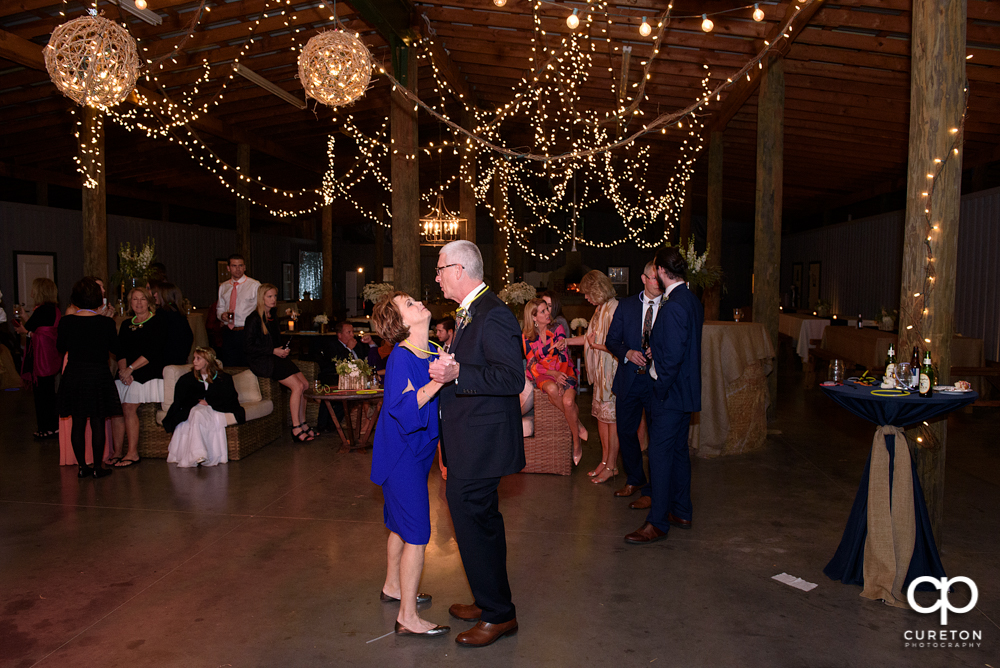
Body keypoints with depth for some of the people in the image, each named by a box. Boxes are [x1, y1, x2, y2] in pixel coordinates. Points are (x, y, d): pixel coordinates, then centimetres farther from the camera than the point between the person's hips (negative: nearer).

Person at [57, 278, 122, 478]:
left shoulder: (66, 322, -6)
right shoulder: (106, 323, -11)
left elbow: (60, 347, 8)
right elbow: (115, 349, 2)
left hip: (73, 377, 2)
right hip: (98, 377, -2)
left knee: (78, 424, 11)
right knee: (98, 424, 5)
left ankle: (82, 466, 17)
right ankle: (98, 467, 10)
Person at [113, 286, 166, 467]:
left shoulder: (156, 323, 1)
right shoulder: (126, 325, 19)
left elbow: (152, 352, -9)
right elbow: (120, 351, 10)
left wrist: (130, 368, -14)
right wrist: (123, 370, -8)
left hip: (147, 374, -5)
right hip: (126, 374, 5)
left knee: (129, 408, -16)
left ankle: (132, 453, -10)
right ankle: (118, 452, -1)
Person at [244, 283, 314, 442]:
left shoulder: (273, 317, 14)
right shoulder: (254, 319, -10)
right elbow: (249, 347, -13)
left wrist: (283, 349, 5)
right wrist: (273, 351, -16)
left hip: (276, 357, 8)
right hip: (262, 361, -8)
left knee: (305, 384, -7)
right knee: (297, 386, -20)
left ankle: (302, 424, 2)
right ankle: (296, 428, -13)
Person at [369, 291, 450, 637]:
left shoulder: (431, 351, 4)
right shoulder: (400, 358, -21)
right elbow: (402, 407, -29)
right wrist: (438, 380, -35)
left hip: (414, 451, 9)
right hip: (402, 454, -9)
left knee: (402, 525, 23)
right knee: (417, 535, -5)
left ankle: (393, 586, 41)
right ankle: (408, 617, 6)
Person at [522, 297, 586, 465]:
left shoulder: (558, 329, 1)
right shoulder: (527, 336, 1)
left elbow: (563, 356, -4)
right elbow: (533, 363, -2)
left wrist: (561, 379, -20)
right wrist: (554, 374, -17)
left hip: (563, 371, 0)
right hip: (543, 374, 0)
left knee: (568, 401, -30)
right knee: (552, 389, -37)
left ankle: (577, 443, -11)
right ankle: (577, 423, -17)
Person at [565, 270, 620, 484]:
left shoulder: (615, 310, -18)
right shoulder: (601, 309, 13)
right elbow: (591, 337, 22)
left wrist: (595, 345, -10)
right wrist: (565, 341, 22)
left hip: (613, 373, -9)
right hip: (600, 372, 9)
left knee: (611, 418, -2)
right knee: (601, 415, 13)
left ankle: (611, 466, 7)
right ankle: (605, 460, 23)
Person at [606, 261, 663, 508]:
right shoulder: (626, 305, 6)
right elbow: (611, 339, 7)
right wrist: (628, 353, -12)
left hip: (658, 380, -3)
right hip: (629, 379, 4)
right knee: (625, 432, 14)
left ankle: (652, 492, 15)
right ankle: (635, 480, 35)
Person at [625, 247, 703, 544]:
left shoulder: (673, 307, -21)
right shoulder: (692, 301, 10)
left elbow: (672, 355, -24)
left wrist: (660, 390, -14)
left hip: (671, 393, -10)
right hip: (687, 391, 10)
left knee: (660, 455, -3)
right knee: (679, 450, 18)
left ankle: (657, 523, 4)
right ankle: (681, 512, 29)